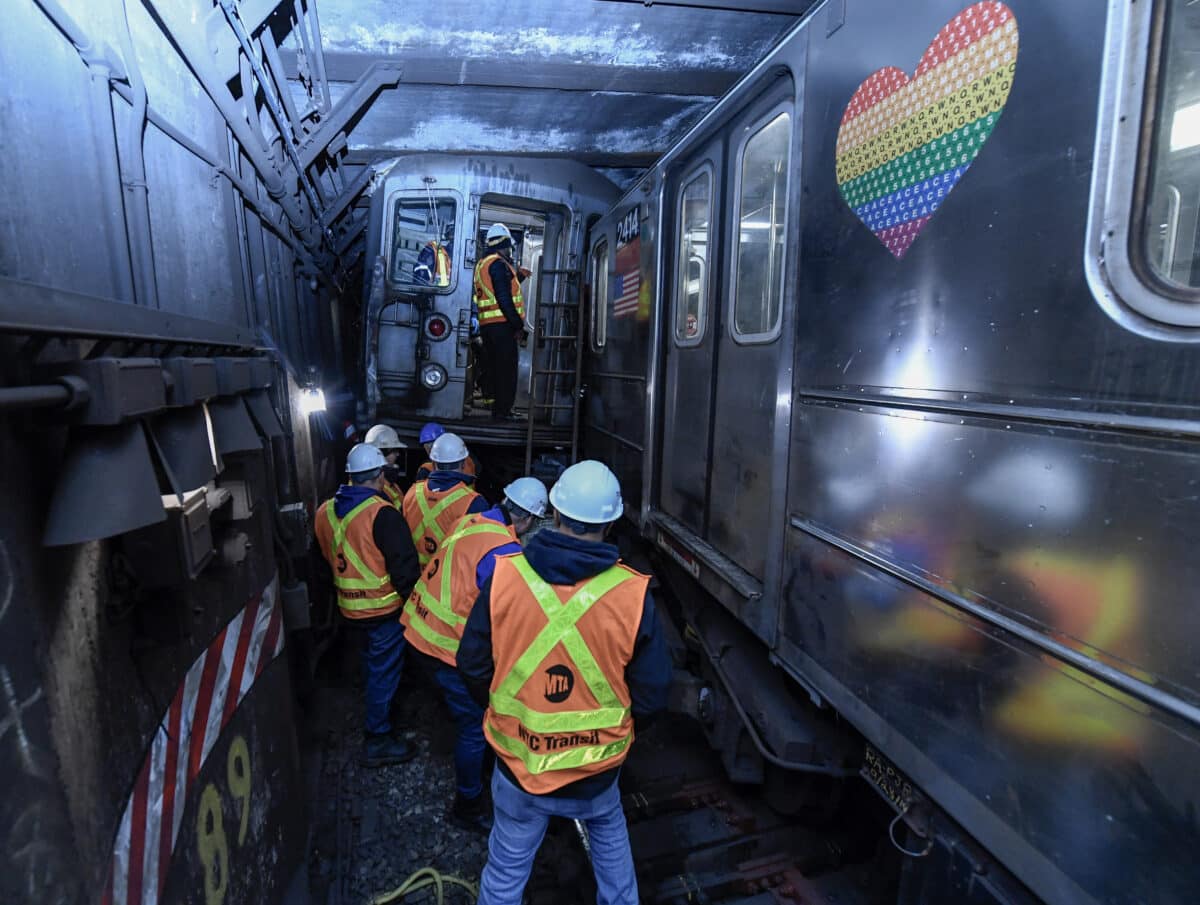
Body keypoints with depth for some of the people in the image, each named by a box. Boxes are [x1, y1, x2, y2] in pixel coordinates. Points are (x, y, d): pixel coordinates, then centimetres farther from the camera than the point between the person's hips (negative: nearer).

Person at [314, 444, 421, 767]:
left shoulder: (325, 511, 0)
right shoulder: (382, 514, -23)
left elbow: (325, 557, 14)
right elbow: (404, 565, -22)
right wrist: (411, 599, -7)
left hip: (349, 604, 8)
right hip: (384, 606, -8)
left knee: (373, 660, 28)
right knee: (384, 670, 6)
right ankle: (377, 741, 18)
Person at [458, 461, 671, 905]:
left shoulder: (504, 576, -18)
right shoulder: (632, 594, -21)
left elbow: (473, 665, -6)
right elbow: (651, 694, -10)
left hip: (518, 761, 0)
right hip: (595, 768, 0)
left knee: (507, 868, 25)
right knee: (609, 833, 32)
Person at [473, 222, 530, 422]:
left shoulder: (482, 264, 20)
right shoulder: (499, 264, -11)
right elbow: (504, 299, -18)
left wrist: (519, 276, 30)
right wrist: (518, 325, -18)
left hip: (486, 324, 10)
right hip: (502, 324, -10)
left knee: (492, 366, 16)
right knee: (507, 368, -6)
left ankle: (491, 402, 23)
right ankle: (503, 410, -6)